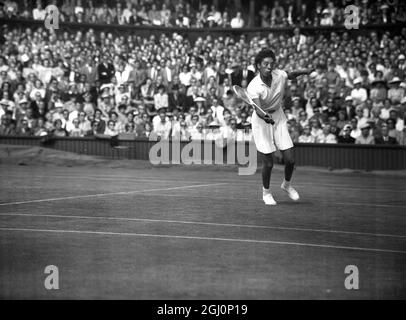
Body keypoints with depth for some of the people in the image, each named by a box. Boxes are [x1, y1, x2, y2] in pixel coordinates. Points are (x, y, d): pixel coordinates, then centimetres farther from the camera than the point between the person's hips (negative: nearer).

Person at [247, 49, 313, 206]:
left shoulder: (279, 75, -12)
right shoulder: (253, 87, -25)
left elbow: (291, 75, 12)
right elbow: (258, 110, -36)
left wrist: (303, 72, -7)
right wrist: (266, 117, -57)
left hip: (279, 118, 4)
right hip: (261, 122, -4)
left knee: (290, 160, 0)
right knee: (268, 163, -4)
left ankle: (286, 184, 32)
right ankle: (266, 192, 24)